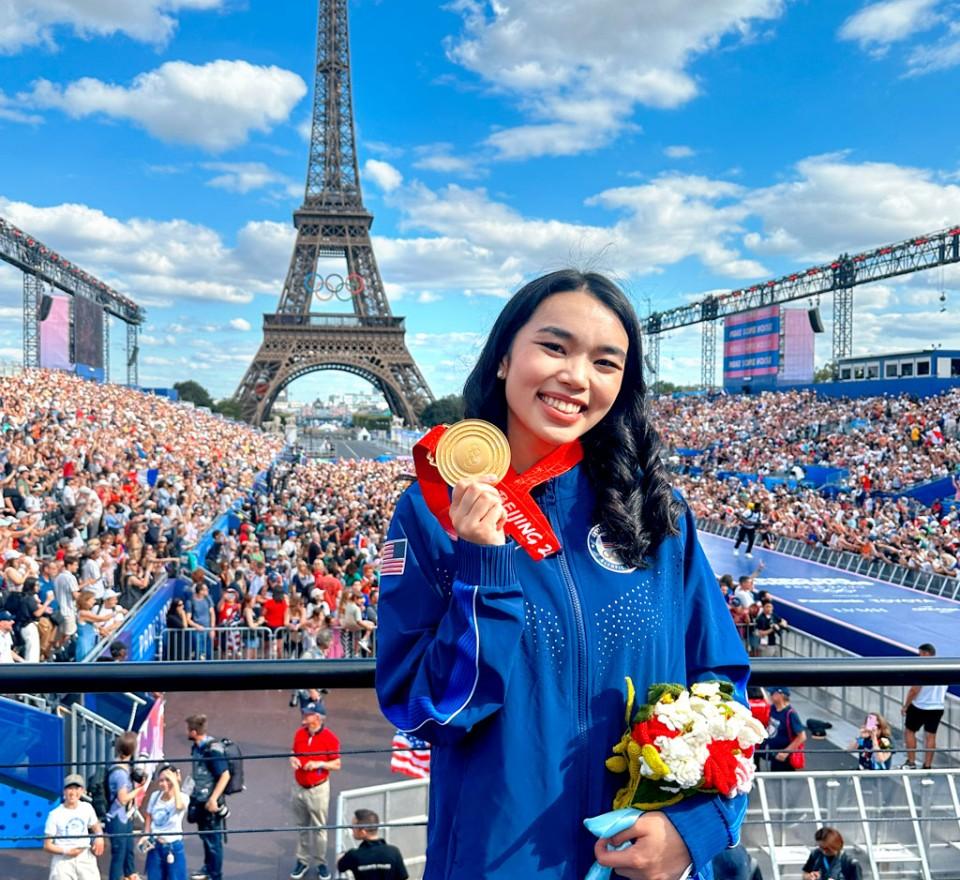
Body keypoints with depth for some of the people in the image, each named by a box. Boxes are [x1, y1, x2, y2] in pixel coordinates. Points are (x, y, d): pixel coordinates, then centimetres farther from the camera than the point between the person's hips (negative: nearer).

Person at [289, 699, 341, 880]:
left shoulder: (330, 738, -16)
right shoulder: (299, 733, -1)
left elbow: (337, 764, -9)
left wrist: (319, 764, -24)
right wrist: (293, 759, -9)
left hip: (318, 790, -4)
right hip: (299, 788, 5)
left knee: (319, 828, 6)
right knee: (302, 827, 16)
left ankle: (321, 863, 21)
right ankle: (302, 861, 28)